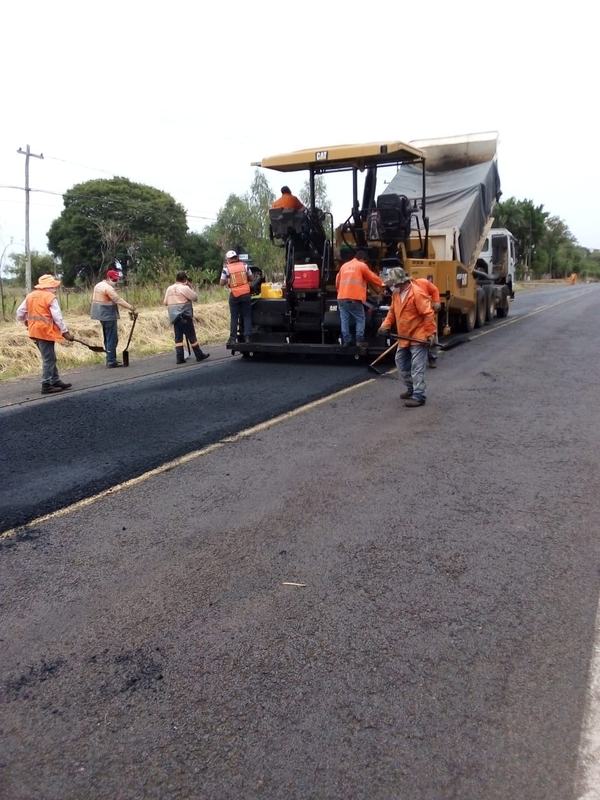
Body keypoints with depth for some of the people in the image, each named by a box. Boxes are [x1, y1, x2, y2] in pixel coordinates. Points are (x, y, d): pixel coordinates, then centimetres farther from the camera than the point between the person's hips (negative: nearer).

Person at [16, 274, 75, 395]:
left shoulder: (30, 296, 11)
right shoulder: (51, 297, -11)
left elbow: (20, 312, 14)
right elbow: (57, 317, -16)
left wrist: (25, 320, 34)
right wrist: (65, 332, -12)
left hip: (34, 331, 8)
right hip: (46, 331, -8)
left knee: (50, 358, 16)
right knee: (49, 359, -1)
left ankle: (55, 381, 22)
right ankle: (46, 385, 0)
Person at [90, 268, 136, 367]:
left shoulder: (98, 285, 15)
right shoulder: (108, 288, -17)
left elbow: (93, 299, 19)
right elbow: (118, 300, -25)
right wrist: (130, 307, -28)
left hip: (102, 315, 10)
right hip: (108, 316, -10)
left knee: (108, 338, 16)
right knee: (112, 339, -7)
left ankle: (110, 359, 22)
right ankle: (111, 361, -7)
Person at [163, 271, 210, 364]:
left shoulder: (169, 288, 10)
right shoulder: (184, 288, -9)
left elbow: (165, 302, 13)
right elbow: (195, 297, -5)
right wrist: (190, 287, 4)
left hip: (174, 317, 6)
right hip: (184, 316, -6)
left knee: (178, 337, 7)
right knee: (191, 336, 0)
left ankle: (179, 358, 2)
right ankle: (199, 355, 6)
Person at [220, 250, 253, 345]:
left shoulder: (226, 268, -4)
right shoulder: (244, 265, 2)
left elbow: (222, 283, -3)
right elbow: (251, 278, 9)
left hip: (234, 295, -1)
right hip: (246, 293, 1)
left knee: (234, 317, 8)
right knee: (247, 316, 8)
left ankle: (233, 338, 9)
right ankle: (247, 337, 4)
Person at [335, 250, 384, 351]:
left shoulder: (344, 266, 21)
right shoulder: (362, 266, 5)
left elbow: (337, 281, 26)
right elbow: (372, 277, 13)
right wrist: (381, 284, 30)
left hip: (342, 297, 5)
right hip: (355, 298, -5)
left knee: (344, 320, 6)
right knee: (360, 319, 3)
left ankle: (346, 341, 3)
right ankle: (359, 341, -4)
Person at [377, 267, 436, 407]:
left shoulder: (417, 293, -20)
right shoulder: (396, 293, 6)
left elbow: (428, 314, -21)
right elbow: (392, 311, 16)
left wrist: (431, 334, -22)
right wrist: (386, 325, 0)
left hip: (418, 337, -9)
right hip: (404, 337, 9)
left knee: (417, 367, -8)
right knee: (401, 362, 18)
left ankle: (418, 396, -4)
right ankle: (411, 389, 33)